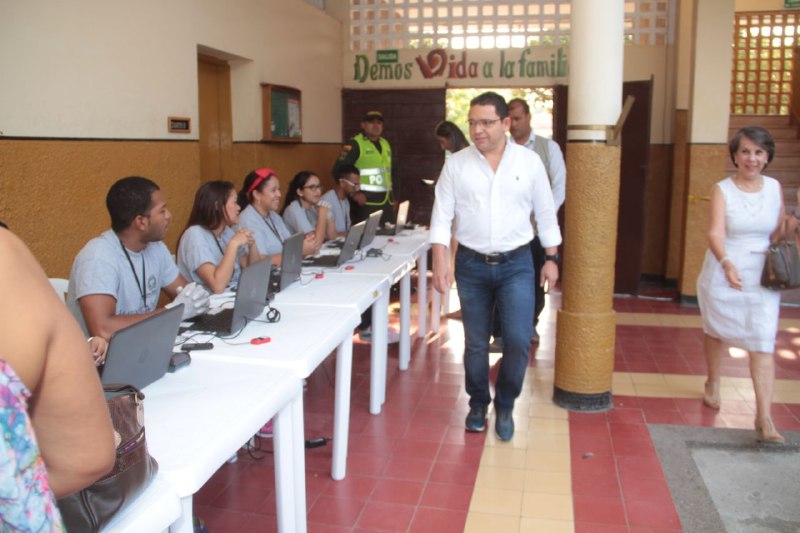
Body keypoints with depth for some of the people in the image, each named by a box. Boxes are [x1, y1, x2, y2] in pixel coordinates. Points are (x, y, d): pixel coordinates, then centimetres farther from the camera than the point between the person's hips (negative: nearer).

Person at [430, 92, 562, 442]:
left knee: (519, 341, -6)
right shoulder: (456, 164, -2)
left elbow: (545, 214, 6)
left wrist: (551, 259, 6)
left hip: (516, 264, 0)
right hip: (471, 265, 1)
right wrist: (440, 261, -11)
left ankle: (505, 406, 19)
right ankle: (478, 403, 32)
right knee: (475, 343, 10)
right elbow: (442, 216, -2)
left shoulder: (529, 162, -1)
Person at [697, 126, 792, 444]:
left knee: (763, 344, -7)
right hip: (723, 274, -1)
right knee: (716, 332, 17)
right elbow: (715, 233, -23)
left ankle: (764, 418, -4)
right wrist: (727, 263, -41)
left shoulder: (774, 188, 3)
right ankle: (713, 383, 45)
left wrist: (789, 225, -12)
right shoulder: (722, 190, -8)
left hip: (762, 278, 2)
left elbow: (775, 236, 11)